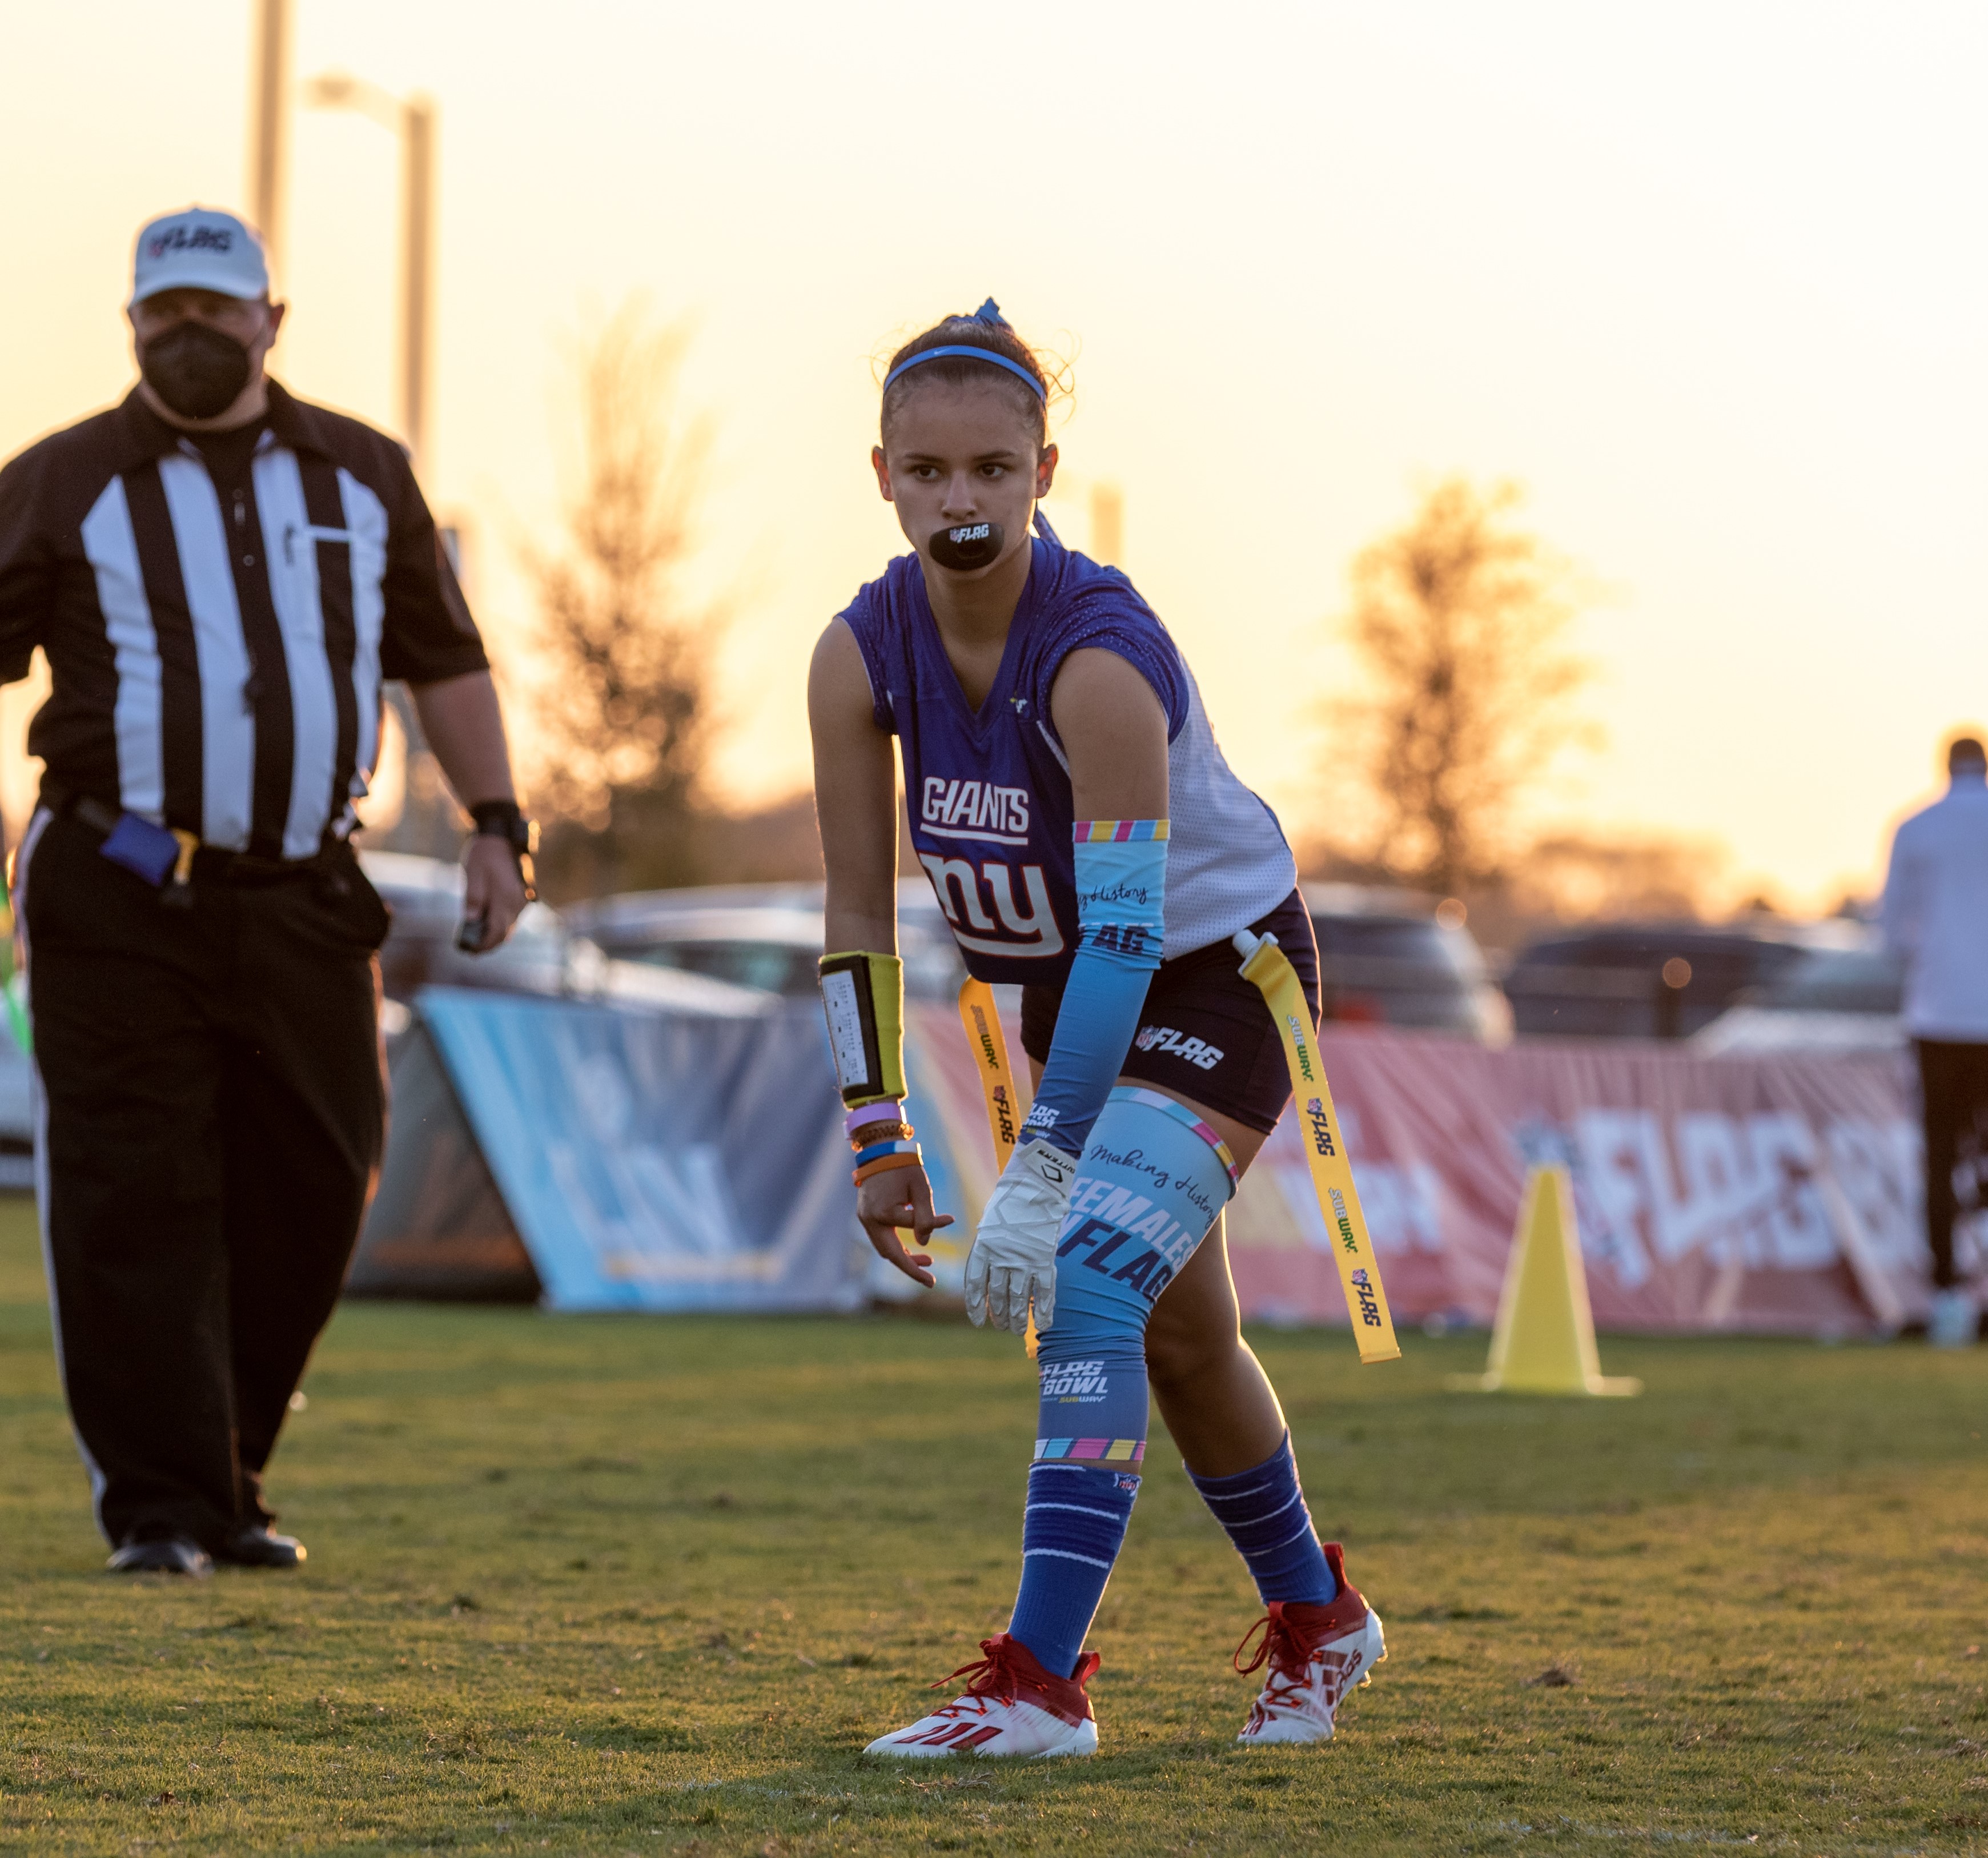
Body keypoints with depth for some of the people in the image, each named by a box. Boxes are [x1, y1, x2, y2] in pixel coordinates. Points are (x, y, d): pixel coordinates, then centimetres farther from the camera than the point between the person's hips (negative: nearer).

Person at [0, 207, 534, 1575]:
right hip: (121, 900, -3)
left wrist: (496, 823, 11)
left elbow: (443, 657, 20)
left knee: (310, 1194, 3)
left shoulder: (364, 476, 15)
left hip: (307, 898, 3)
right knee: (135, 1203, -6)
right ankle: (156, 1506, 0)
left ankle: (227, 1486, 18)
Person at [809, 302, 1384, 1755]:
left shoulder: (1101, 656, -33)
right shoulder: (862, 656, -15)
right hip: (1066, 984, 7)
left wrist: (1042, 1172, -38)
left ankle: (1044, 1677, -24)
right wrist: (879, 1141, -11)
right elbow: (860, 913, -8)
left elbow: (1124, 928, -36)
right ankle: (1319, 1619, 38)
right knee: (1175, 1331, 17)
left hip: (1221, 974, -7)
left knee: (1087, 1287, -24)